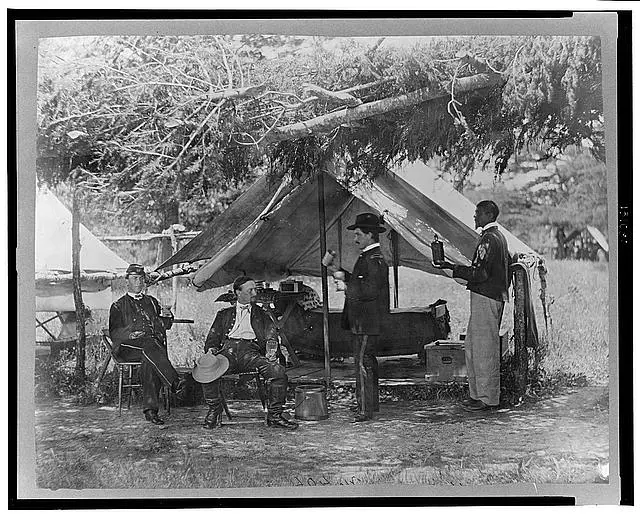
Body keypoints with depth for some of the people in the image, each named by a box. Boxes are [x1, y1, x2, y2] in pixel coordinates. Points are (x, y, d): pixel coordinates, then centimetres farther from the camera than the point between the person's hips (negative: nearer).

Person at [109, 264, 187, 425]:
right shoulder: (118, 306, 19)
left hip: (154, 343, 2)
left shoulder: (152, 302, 28)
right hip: (127, 347, -2)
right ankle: (175, 382, -48)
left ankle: (150, 409, -41)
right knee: (149, 345, -37)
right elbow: (114, 333, 7)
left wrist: (167, 317, -1)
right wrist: (130, 334, -13)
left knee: (149, 361, -35)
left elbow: (165, 325, 23)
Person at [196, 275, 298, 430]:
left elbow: (271, 336, 16)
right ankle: (214, 411, -12)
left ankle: (274, 415, -18)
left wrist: (272, 344, -9)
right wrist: (211, 349, -2)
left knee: (278, 370, -29)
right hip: (228, 349, 0)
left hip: (251, 351, 0)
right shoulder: (224, 314, 28)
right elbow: (212, 338, 22)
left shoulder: (261, 314, 27)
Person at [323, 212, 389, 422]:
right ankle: (372, 403, 28)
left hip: (367, 322, -11)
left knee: (363, 362, -10)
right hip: (361, 321, 11)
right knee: (367, 361, 18)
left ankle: (365, 409, -7)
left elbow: (370, 290, -24)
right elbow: (356, 282, 20)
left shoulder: (375, 259, -16)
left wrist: (345, 279, -15)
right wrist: (334, 268, 15)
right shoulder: (366, 257, 16)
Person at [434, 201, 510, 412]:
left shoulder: (488, 239, -16)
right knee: (471, 347, 14)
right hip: (496, 297, 10)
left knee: (484, 349, -5)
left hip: (485, 299, -10)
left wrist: (451, 267, -18)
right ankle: (478, 394, 19)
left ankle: (488, 399, 1)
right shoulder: (499, 237, 17)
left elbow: (479, 273, -21)